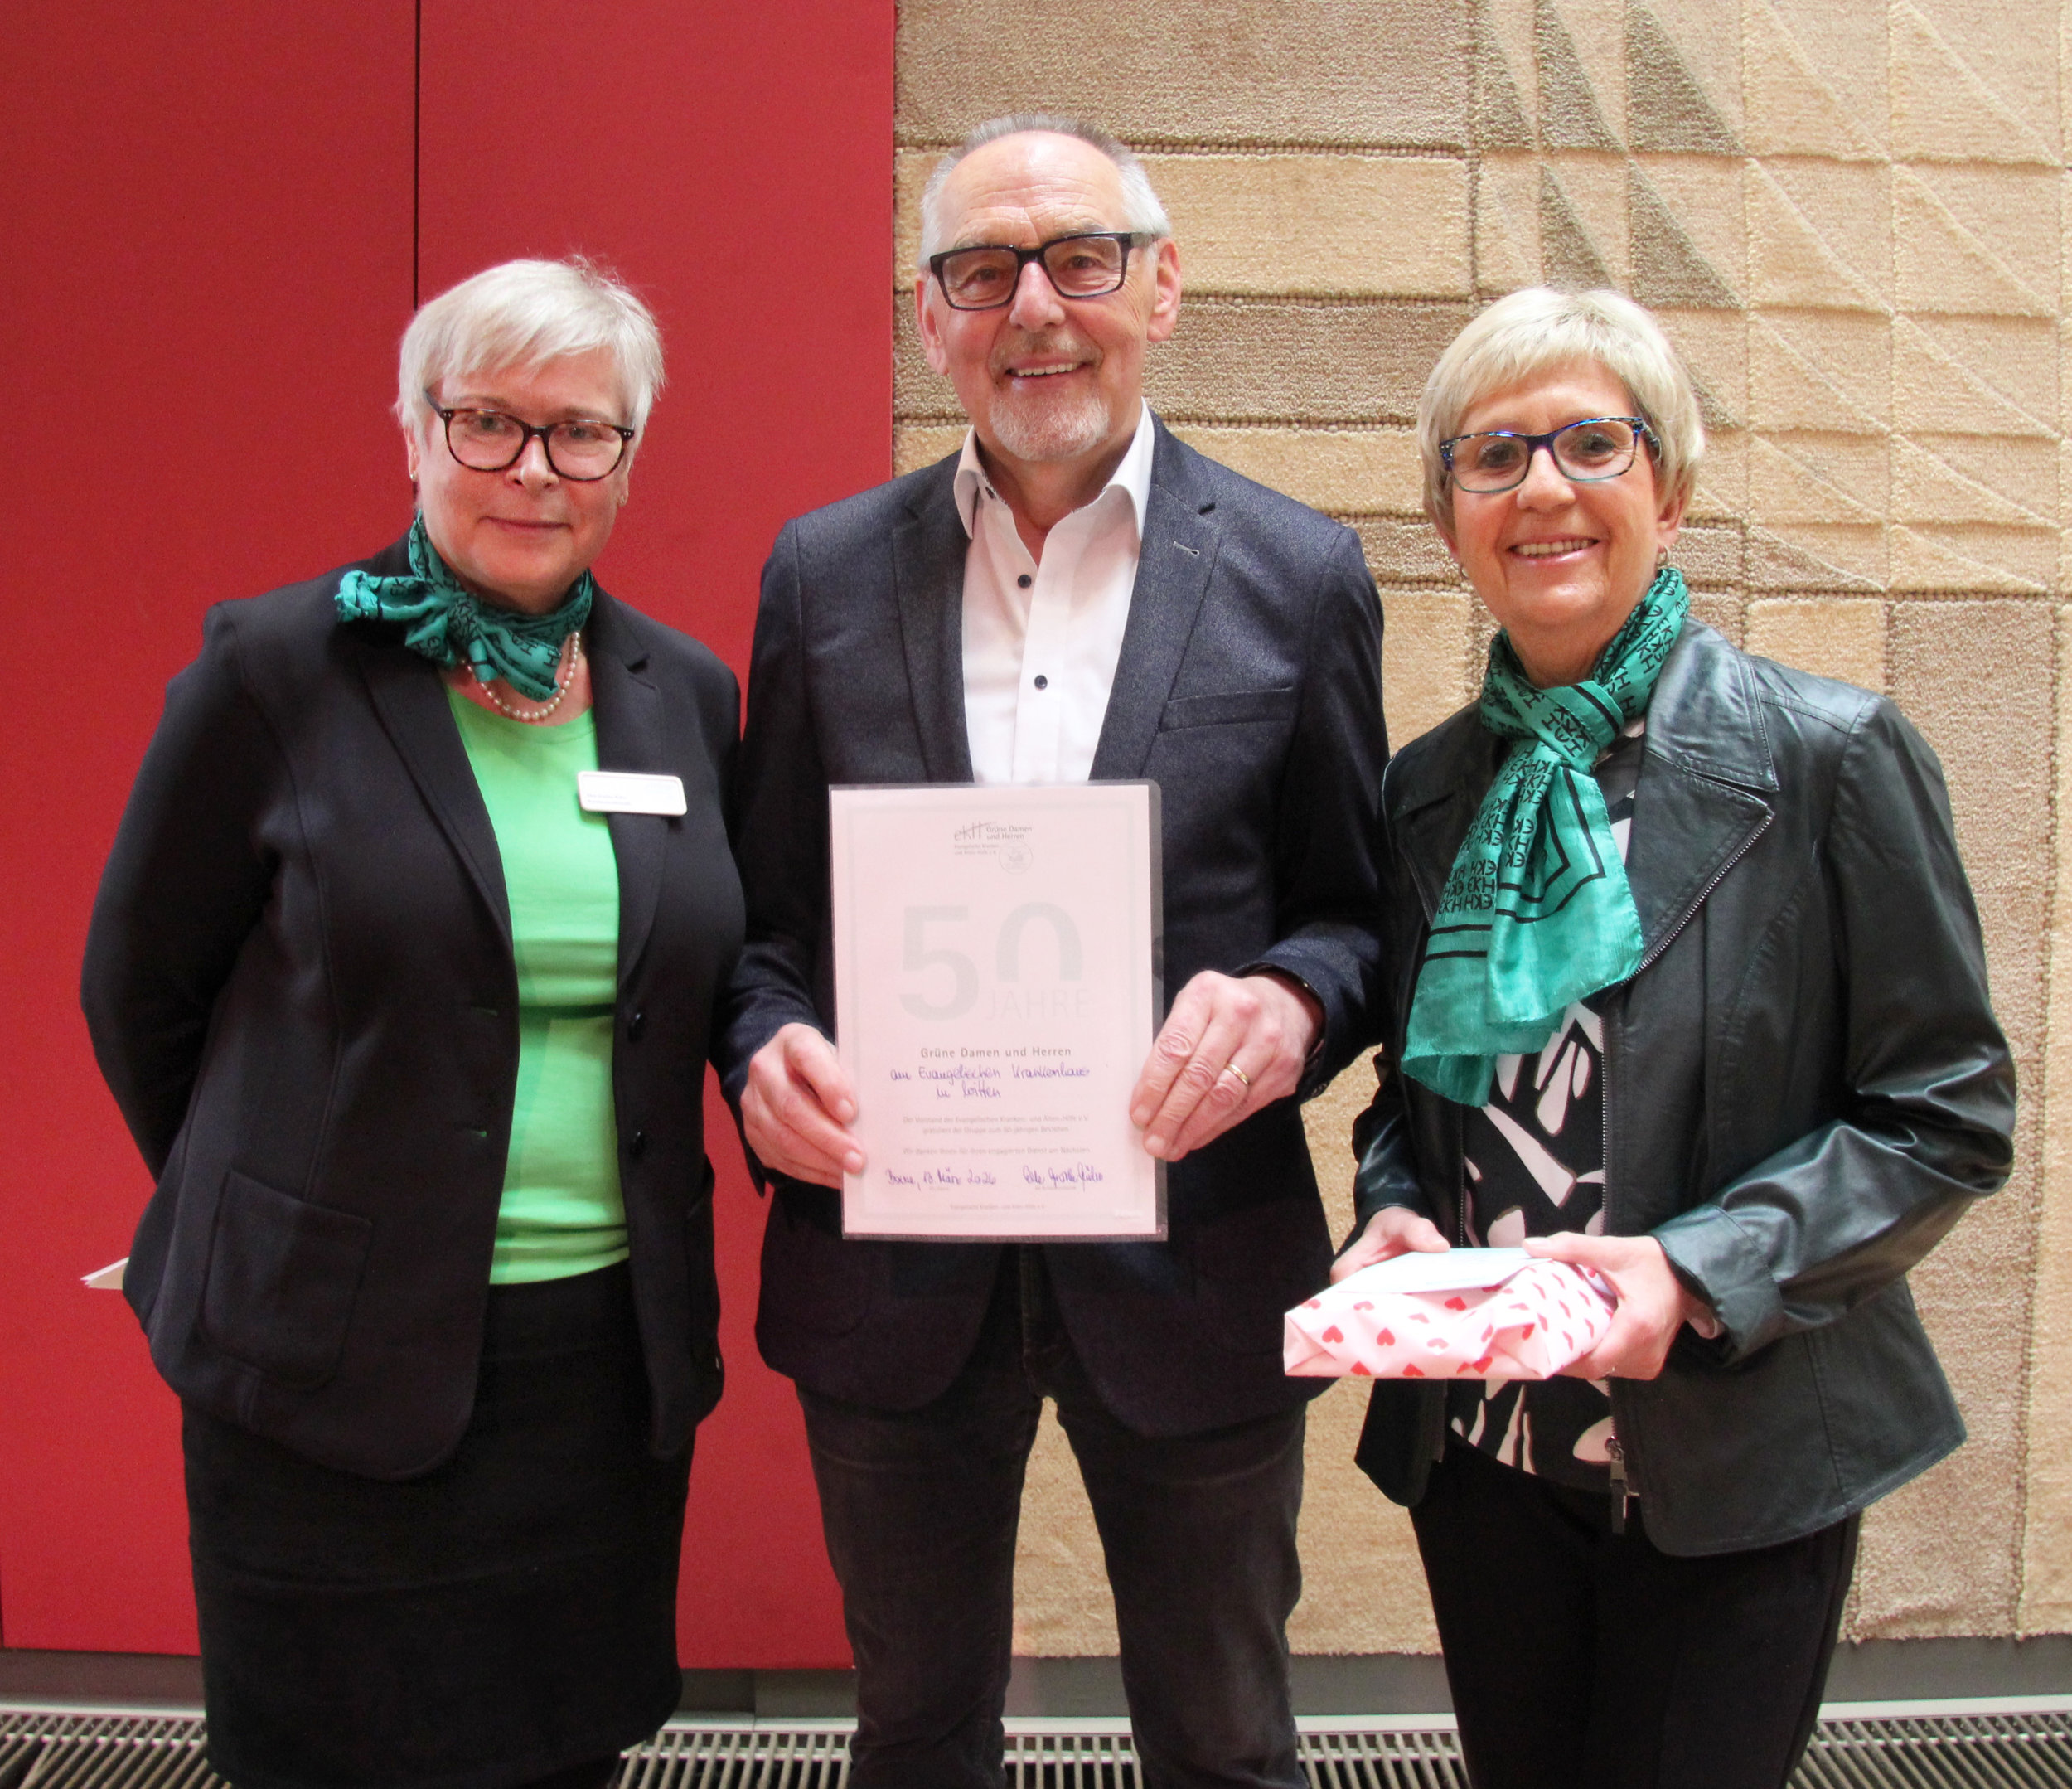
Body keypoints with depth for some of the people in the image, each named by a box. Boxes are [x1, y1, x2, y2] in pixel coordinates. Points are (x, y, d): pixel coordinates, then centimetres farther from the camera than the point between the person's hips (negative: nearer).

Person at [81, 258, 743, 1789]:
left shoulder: (688, 694, 3)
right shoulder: (275, 670, -8)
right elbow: (138, 990, 0)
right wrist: (273, 1224, 6)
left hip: (616, 1358, 3)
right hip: (338, 1366, -3)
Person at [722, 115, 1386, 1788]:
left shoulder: (1298, 575, -2)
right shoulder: (823, 572, 2)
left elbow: (1361, 908, 2)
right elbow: (768, 914, 6)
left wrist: (1293, 998, -19)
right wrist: (766, 1050, -14)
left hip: (1189, 1261, -1)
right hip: (890, 1264, 2)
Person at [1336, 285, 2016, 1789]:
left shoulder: (1828, 758, -9)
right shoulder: (1431, 790, 4)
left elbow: (1948, 1114, -8)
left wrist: (1702, 1268, -21)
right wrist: (1393, 1215, -8)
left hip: (1733, 1478, -4)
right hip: (1479, 1453, 4)